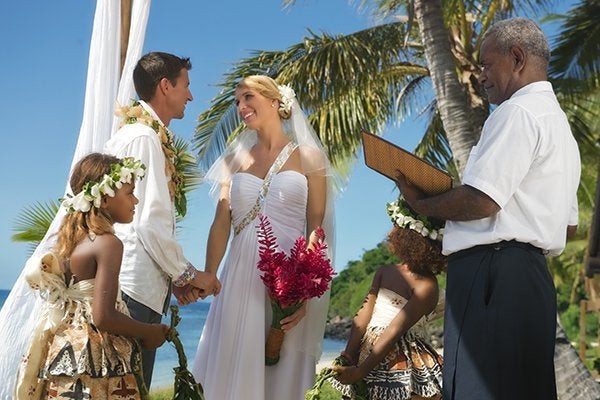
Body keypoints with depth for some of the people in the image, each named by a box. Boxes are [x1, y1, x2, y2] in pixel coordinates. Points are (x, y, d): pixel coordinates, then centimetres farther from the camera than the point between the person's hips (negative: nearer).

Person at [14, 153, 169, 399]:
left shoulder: (68, 239, 8)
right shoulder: (108, 243, -15)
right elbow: (103, 317, -21)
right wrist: (148, 333, -6)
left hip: (64, 352, 8)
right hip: (98, 360, -8)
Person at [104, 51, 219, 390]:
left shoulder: (141, 135, 18)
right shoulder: (143, 137, -10)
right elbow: (151, 223, -17)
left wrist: (176, 276, 12)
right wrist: (187, 275, -5)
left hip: (136, 285, 9)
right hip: (136, 288, -9)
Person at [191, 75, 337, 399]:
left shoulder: (308, 157, 3)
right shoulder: (235, 159, 12)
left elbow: (316, 229, -3)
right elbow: (221, 224, 3)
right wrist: (207, 276, -12)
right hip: (241, 278, 2)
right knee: (236, 372, 4)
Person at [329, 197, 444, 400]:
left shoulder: (426, 286, -11)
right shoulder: (384, 272, 11)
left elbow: (394, 332, -17)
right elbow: (364, 314, 3)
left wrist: (359, 372, -21)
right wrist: (348, 356, -10)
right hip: (368, 351, 6)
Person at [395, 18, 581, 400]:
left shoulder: (519, 112, -8)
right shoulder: (558, 119, 25)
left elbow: (481, 200, -18)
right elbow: (569, 224, 26)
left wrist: (421, 204, -2)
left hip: (492, 273, -11)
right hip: (531, 276, 11)